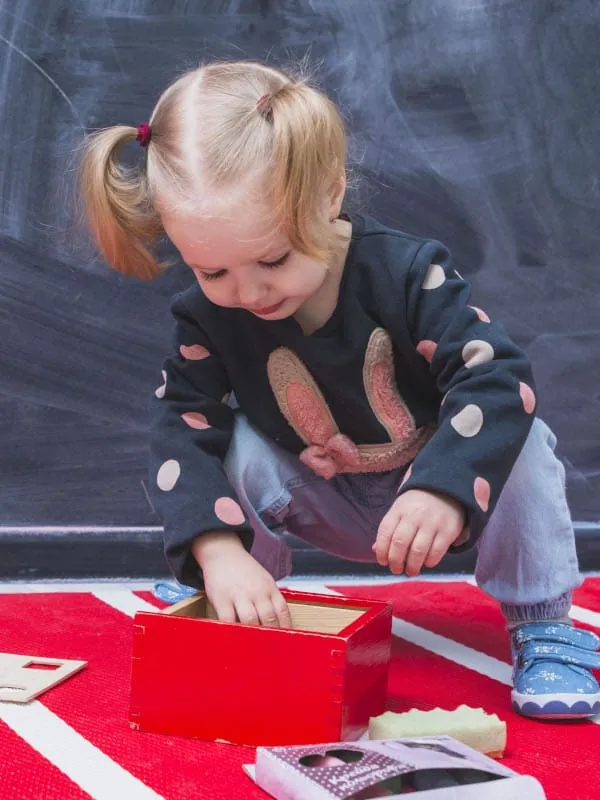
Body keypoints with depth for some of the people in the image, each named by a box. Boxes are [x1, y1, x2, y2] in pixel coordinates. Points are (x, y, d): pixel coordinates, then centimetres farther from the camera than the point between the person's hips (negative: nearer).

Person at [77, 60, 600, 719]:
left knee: (524, 446, -29)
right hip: (327, 510, 2)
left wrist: (444, 491, -53)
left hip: (433, 503, -2)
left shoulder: (406, 272, -29)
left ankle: (543, 629, -12)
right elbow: (185, 430, -25)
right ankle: (234, 620, -5)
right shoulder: (206, 318, -20)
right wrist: (219, 550, -43)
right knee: (239, 449, -24)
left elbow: (496, 379, -35)